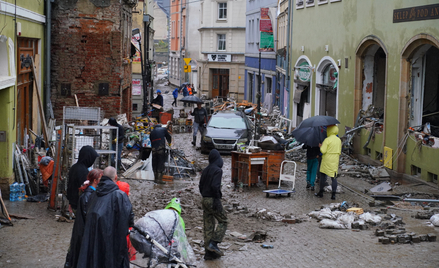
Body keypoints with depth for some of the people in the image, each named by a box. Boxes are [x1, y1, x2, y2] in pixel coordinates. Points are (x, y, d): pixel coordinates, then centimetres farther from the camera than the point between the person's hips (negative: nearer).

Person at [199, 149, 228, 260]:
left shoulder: (205, 170, 11)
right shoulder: (218, 170, -12)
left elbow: (200, 186, 14)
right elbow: (214, 186, -21)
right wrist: (217, 200, -18)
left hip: (205, 200, 7)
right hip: (213, 200, -7)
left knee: (208, 226, 8)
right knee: (223, 221, 6)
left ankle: (209, 253, 9)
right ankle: (213, 244, -8)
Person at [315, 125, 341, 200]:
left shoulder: (327, 140, -13)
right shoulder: (339, 140, 6)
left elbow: (323, 151, -16)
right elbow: (339, 152, 12)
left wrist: (321, 146, 2)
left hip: (327, 160, -4)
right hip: (335, 160, 4)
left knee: (323, 175, 9)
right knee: (334, 177, 4)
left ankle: (321, 192, 15)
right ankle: (333, 194, 0)